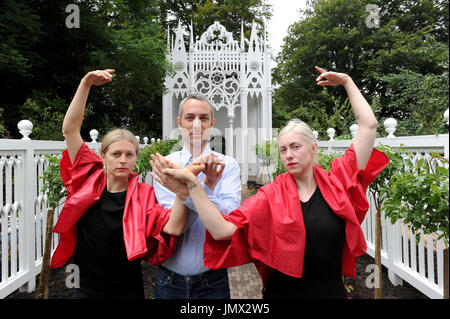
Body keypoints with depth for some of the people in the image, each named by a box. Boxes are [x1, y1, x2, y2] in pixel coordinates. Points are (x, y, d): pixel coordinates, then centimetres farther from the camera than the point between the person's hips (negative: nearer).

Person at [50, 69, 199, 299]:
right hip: (87, 288, 2)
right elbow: (69, 129, -10)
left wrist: (183, 185, -39)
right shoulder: (90, 180, -7)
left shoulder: (143, 195, -13)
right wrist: (86, 84, -15)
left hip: (126, 289, -1)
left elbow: (173, 228, -28)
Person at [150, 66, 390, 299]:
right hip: (282, 291, 0)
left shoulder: (337, 182, -5)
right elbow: (222, 230, -21)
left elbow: (369, 125, -3)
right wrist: (191, 182, -26)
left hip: (332, 291, 1)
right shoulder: (270, 197, -8)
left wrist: (346, 81, 2)